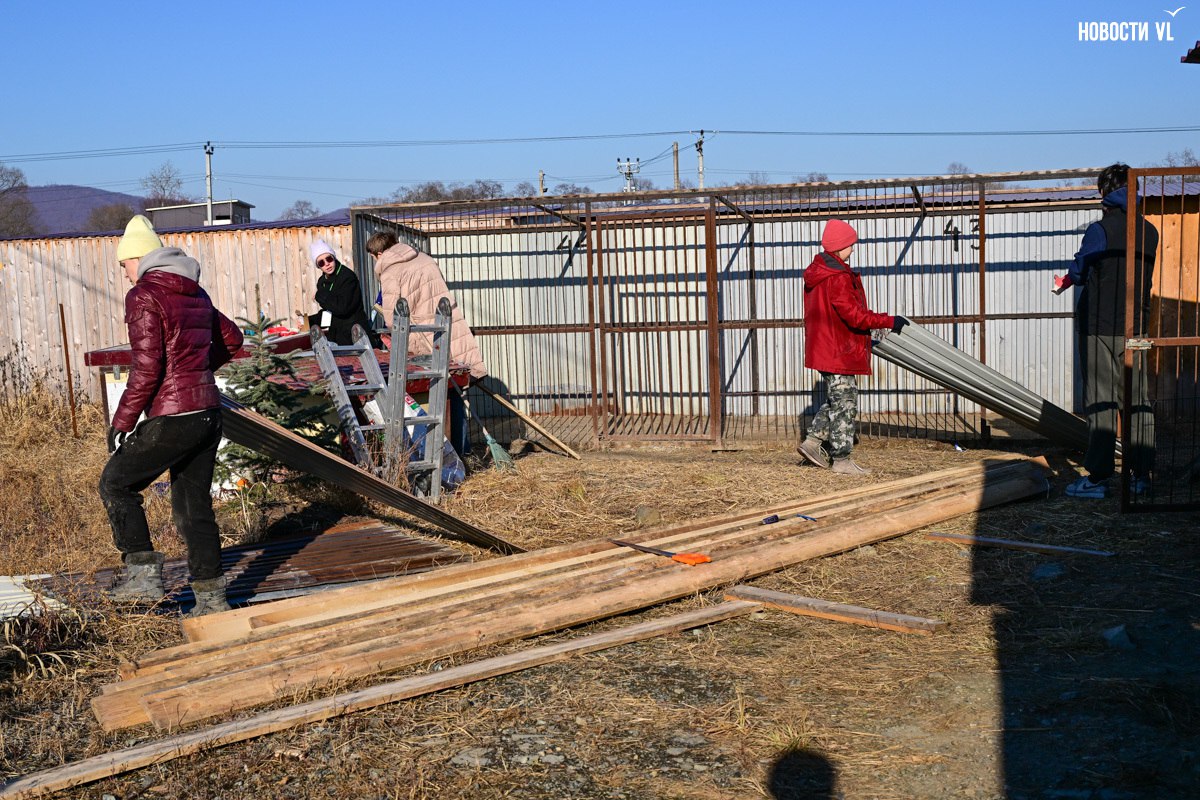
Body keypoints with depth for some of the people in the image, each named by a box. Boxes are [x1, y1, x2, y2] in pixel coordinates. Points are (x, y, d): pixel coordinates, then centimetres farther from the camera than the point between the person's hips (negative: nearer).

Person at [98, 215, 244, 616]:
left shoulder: (143, 296, -9)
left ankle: (144, 573, 6)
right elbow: (232, 338, 28)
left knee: (116, 484, 12)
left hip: (172, 418, -7)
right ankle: (212, 598, 15)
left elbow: (146, 367, -17)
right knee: (194, 505, 13)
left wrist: (121, 422, -11)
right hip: (208, 413, 8)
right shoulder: (195, 294, 14)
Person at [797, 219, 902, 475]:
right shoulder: (838, 278, -21)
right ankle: (841, 459, 6)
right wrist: (889, 321, -14)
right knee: (845, 404, -1)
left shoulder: (815, 272, 10)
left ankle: (814, 441, 17)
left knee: (837, 401, 20)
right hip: (840, 352, -9)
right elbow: (855, 316, -23)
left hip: (823, 347, 9)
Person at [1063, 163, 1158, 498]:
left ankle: (1098, 477, -2)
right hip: (1136, 326, 5)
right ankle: (1141, 474, 12)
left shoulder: (1100, 230, -10)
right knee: (1138, 400, 9)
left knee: (1101, 401, -3)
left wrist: (1069, 277, 21)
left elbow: (1078, 274, -3)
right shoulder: (1150, 232, 8)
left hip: (1099, 326, -5)